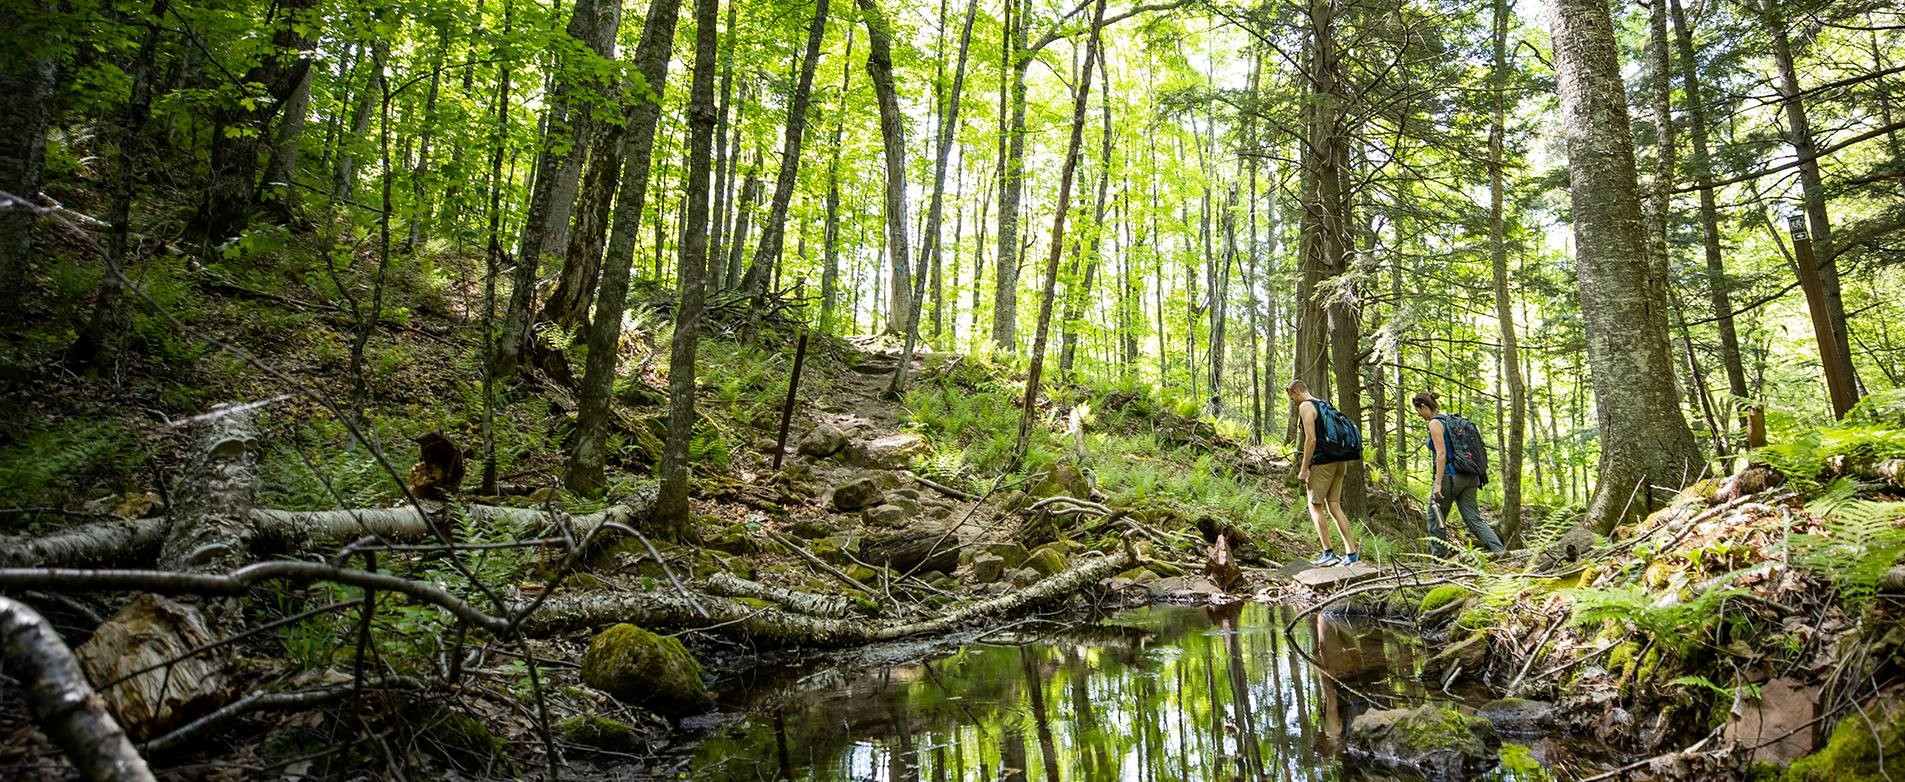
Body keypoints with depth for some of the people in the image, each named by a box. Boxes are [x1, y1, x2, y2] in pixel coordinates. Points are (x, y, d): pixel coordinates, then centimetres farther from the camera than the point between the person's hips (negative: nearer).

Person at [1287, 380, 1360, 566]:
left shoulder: (1305, 406, -8)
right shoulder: (1324, 404, 20)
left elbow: (1311, 439, -17)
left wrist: (1303, 469, -15)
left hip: (1323, 462, -8)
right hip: (1339, 460, 8)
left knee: (1315, 506, -1)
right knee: (1334, 506, 9)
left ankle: (1328, 553, -3)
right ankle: (1351, 552, 6)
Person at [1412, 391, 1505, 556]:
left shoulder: (1435, 423, -9)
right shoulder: (1450, 419, 18)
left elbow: (1441, 454, -17)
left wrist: (1438, 483, -20)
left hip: (1450, 475, -8)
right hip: (1469, 477, 8)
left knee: (1436, 519, 5)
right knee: (1473, 518, 4)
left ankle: (1439, 559, 8)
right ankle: (1500, 552, -10)